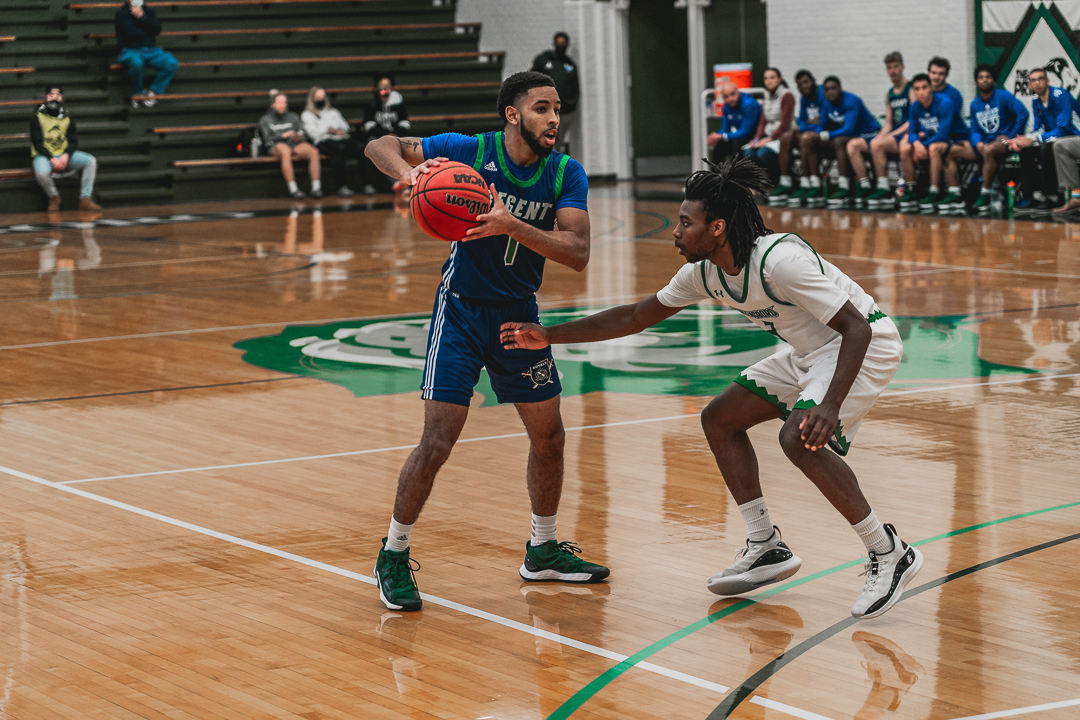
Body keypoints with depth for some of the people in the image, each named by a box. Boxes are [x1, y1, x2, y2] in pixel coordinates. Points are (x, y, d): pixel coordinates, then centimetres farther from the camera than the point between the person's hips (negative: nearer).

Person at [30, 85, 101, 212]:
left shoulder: (67, 118, 12)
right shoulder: (38, 118, -1)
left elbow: (73, 141, 6)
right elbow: (37, 143, -8)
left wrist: (66, 155, -16)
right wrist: (52, 159, -20)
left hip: (64, 155, 4)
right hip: (44, 155, -4)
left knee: (91, 161, -18)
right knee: (41, 172, -39)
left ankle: (85, 199, -19)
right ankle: (53, 197, -8)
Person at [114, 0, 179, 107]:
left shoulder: (148, 11, 13)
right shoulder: (122, 13, 0)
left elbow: (157, 29, -4)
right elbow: (131, 32, -14)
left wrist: (142, 16, -13)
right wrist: (149, 31, -1)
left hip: (150, 50, 4)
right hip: (131, 51, -4)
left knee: (172, 63, -21)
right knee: (136, 63, -41)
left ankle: (153, 92, -10)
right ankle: (137, 93, -15)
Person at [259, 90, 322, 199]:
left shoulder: (293, 117, 27)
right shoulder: (265, 120, 18)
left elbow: (303, 135, 16)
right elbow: (267, 139, 4)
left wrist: (298, 137, -9)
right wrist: (282, 135, -12)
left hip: (295, 145, 3)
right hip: (276, 145, -3)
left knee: (314, 151, -30)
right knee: (286, 151, -43)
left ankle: (316, 188, -34)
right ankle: (293, 189, -46)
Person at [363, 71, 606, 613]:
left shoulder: (566, 174, -9)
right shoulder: (471, 151, -16)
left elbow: (577, 253, -21)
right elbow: (380, 146, -10)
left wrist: (511, 225, -35)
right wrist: (408, 171, -33)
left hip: (519, 314, 4)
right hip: (462, 309, -4)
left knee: (549, 436, 11)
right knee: (438, 440, -11)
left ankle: (543, 551, 31)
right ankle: (393, 557, 5)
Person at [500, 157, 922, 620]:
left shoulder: (780, 261, -31)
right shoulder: (704, 273, -4)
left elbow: (855, 328, -31)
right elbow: (638, 316, 9)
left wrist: (830, 405, -44)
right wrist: (549, 336, 7)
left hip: (865, 344, -10)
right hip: (810, 351, 10)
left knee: (800, 438, -28)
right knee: (719, 419, 8)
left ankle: (889, 555, -15)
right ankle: (766, 548, 15)